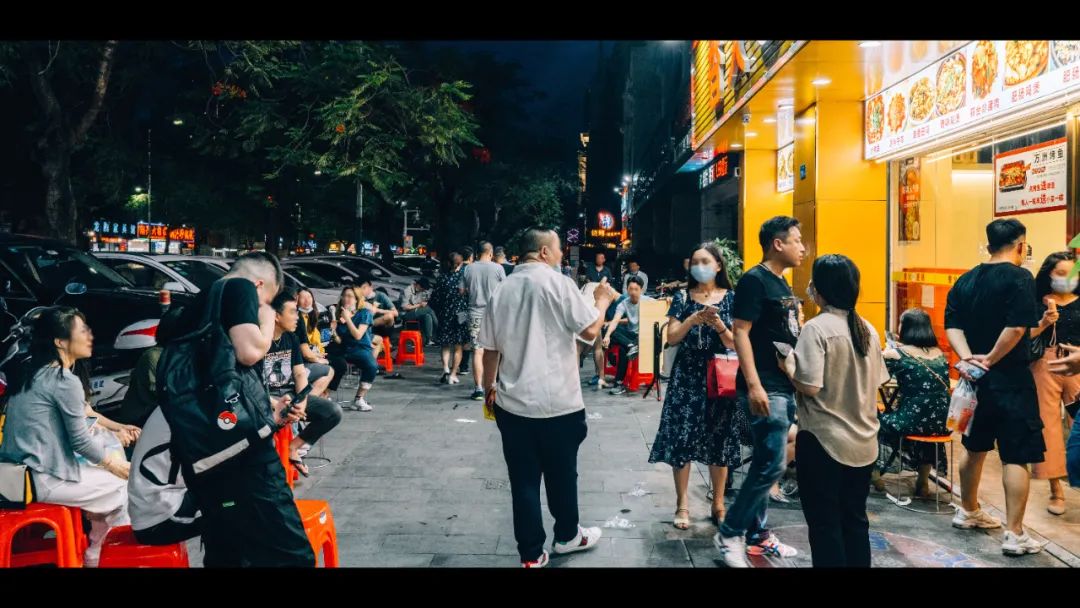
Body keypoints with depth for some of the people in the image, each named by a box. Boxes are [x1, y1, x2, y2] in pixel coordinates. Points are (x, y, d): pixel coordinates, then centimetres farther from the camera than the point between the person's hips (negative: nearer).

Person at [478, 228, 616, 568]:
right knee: (562, 474, 15)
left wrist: (488, 388, 22)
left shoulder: (502, 290, 5)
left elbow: (490, 348, 9)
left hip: (512, 403, 4)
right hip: (558, 402, -3)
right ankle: (567, 536, 34)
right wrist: (603, 301, 7)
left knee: (523, 480, 8)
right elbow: (590, 331, -11)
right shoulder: (558, 283, -9)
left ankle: (531, 554, 14)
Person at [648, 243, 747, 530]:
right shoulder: (683, 297, 4)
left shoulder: (730, 298, 3)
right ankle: (682, 504, 9)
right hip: (687, 376, 0)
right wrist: (694, 319, -18)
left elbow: (735, 343, -2)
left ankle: (718, 504, 19)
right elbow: (672, 337, -3)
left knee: (720, 440, 5)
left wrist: (719, 325, -20)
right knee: (681, 438, -3)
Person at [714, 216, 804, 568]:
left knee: (764, 463, 13)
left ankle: (758, 535, 21)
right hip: (765, 388, -9)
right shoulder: (754, 280, -11)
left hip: (786, 387, 9)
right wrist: (754, 384, -24)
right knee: (772, 465, -10)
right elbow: (741, 332, -18)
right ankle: (729, 534, 1)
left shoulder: (782, 283, 16)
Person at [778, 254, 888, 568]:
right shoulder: (868, 329, 5)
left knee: (824, 524, 4)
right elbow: (878, 381, 12)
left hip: (823, 441, -7)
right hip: (863, 442, 7)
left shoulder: (816, 328, -16)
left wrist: (788, 366, -5)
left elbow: (810, 387, -22)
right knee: (855, 520, 17)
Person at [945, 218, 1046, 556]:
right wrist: (990, 359, -14)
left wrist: (967, 358, -10)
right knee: (1016, 457, -2)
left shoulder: (966, 280, 8)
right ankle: (1015, 536, 0)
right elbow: (1016, 327, -23)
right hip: (1010, 380, -7)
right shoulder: (1019, 277, -12)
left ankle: (968, 512, 35)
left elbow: (952, 325, 0)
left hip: (975, 377, 7)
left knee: (975, 447, 20)